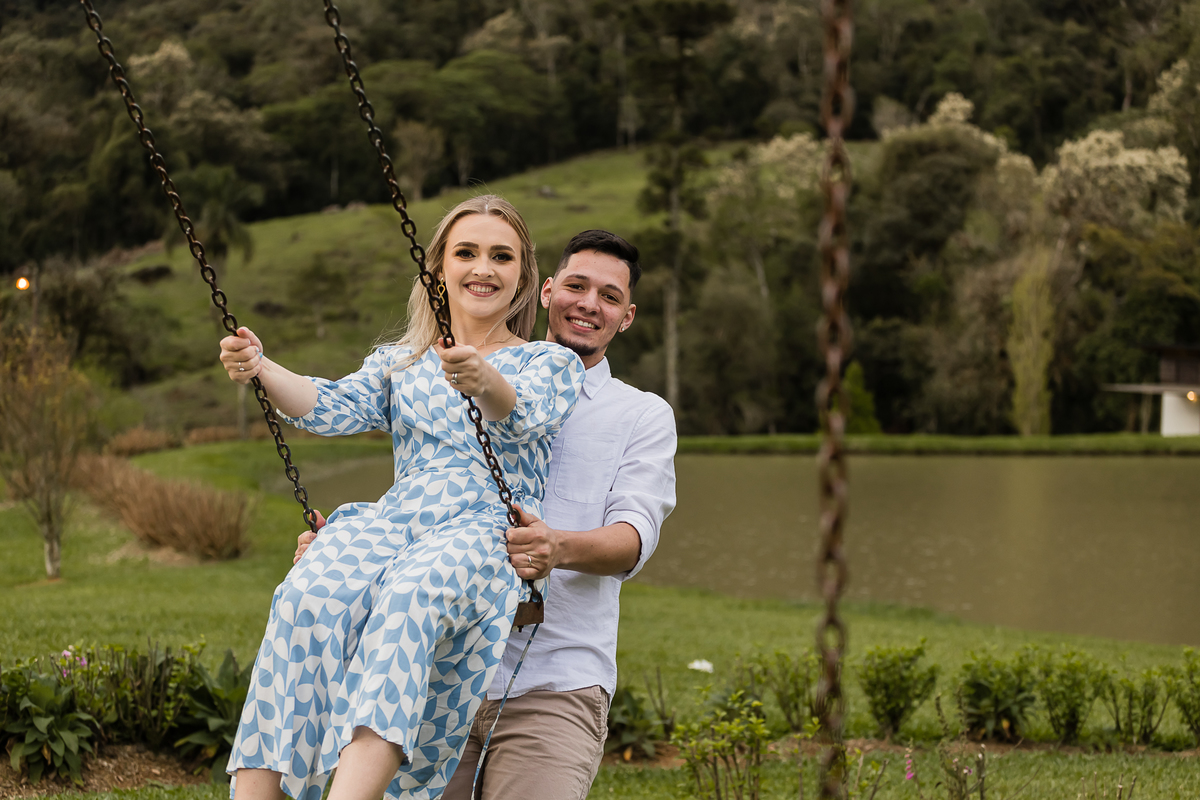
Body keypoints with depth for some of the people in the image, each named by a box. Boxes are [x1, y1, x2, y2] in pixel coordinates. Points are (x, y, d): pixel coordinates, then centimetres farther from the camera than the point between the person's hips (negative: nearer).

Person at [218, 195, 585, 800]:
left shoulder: (552, 364, 17)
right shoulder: (400, 364, 28)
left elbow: (522, 417, -7)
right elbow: (335, 407, 8)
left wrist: (484, 381, -31)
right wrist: (262, 370, -12)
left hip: (487, 530, -3)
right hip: (394, 518, 3)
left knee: (411, 595, -38)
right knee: (312, 595, -32)